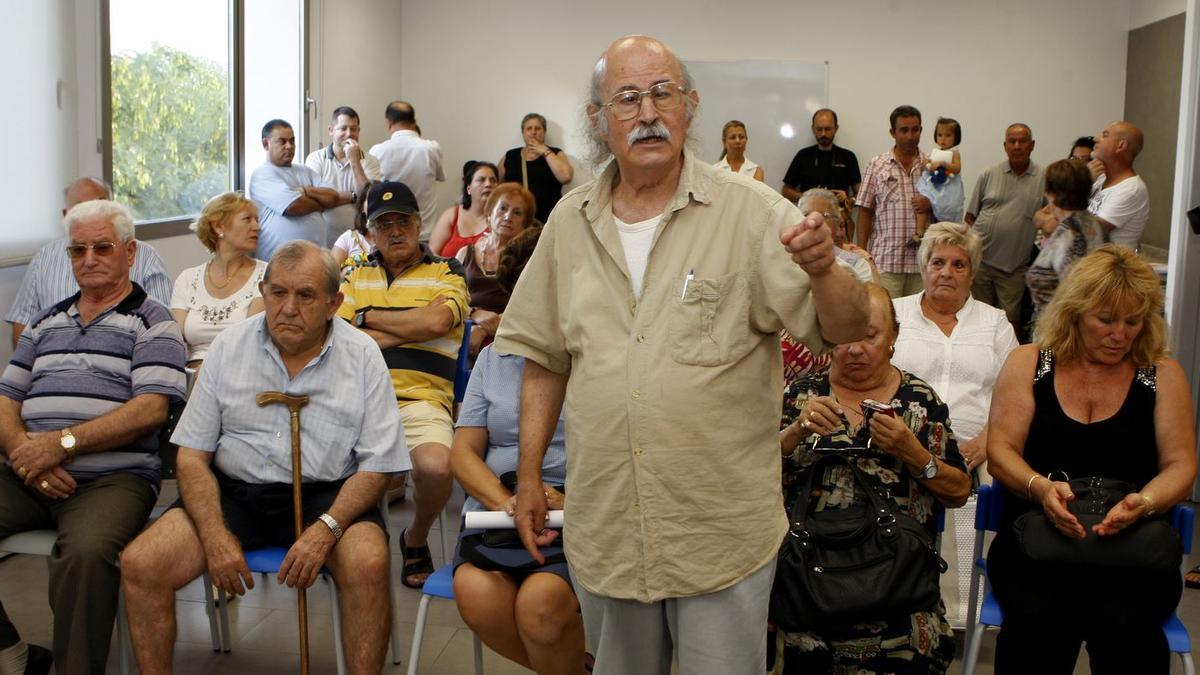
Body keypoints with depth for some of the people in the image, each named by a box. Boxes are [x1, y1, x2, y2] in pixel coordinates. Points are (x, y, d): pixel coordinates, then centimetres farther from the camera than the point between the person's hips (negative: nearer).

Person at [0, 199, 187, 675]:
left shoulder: (151, 322, 5)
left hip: (113, 476, -5)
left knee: (86, 551, -36)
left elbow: (150, 409, -9)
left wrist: (60, 443, -16)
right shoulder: (45, 323, 23)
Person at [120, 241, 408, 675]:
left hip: (324, 495, -2)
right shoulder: (229, 347, 4)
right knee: (139, 564, -19)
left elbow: (376, 466, -3)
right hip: (233, 490, 3)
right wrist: (216, 535, -12)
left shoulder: (363, 357, -2)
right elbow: (192, 455, 4)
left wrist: (325, 529, -20)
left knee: (368, 563, -32)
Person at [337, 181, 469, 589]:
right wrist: (406, 332, -2)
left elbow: (434, 322, -9)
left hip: (420, 399, -3)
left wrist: (370, 317, 4)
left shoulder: (446, 274, 12)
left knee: (435, 467, -33)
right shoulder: (357, 278, 23)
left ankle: (416, 539, 3)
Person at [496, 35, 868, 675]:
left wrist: (823, 271, -34)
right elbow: (545, 358, 10)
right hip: (604, 528, 3)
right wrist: (528, 476, 9)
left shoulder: (750, 211, -8)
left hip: (724, 531, -3)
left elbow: (844, 330, -13)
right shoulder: (569, 222, 3)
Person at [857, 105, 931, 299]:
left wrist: (932, 203, -8)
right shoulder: (877, 165, 6)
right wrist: (862, 252, -1)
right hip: (885, 260, -2)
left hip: (923, 260, 2)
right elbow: (865, 212, 5)